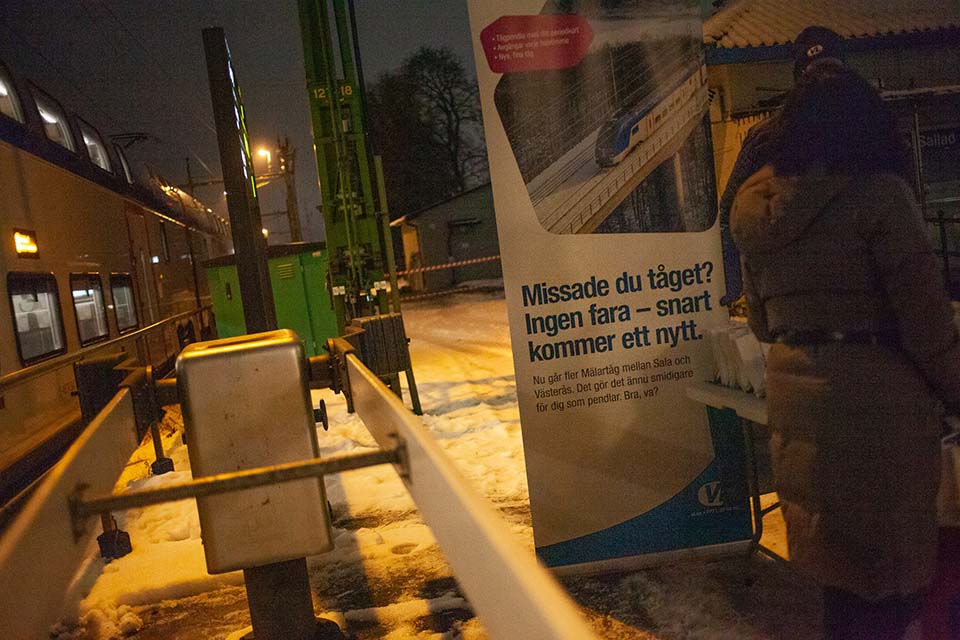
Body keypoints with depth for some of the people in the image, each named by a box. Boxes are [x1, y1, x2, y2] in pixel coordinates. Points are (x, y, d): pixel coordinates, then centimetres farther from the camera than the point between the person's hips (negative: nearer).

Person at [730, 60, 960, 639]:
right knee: (891, 565, 10)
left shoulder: (754, 207, 5)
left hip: (794, 393, 6)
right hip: (877, 396, -6)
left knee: (835, 552, 21)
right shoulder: (877, 194, -13)